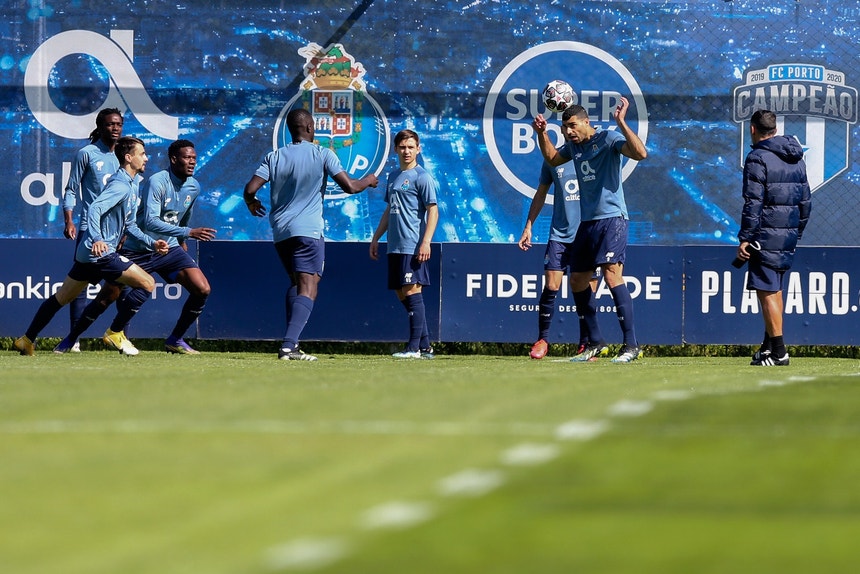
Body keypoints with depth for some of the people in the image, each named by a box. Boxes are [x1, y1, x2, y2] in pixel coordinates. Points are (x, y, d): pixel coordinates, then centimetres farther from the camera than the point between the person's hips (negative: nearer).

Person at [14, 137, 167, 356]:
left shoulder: (132, 184, 17)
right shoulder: (121, 185, -15)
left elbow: (128, 225, 24)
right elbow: (94, 209, -28)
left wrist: (152, 243, 15)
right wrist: (96, 239, -41)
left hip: (87, 254, 11)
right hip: (101, 253, -11)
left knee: (61, 298, 17)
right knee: (147, 283, -10)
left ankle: (27, 340, 23)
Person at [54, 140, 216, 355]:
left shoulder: (193, 187, 1)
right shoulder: (157, 182, -21)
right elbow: (150, 222, -32)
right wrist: (188, 232, -36)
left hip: (168, 249, 6)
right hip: (138, 249, -6)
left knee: (202, 289, -12)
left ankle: (175, 341, 2)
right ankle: (70, 339, 16)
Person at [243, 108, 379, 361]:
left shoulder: (274, 157, 6)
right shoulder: (323, 155, -3)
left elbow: (250, 189, -2)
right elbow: (350, 186, -7)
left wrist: (252, 203, 21)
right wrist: (368, 180, 14)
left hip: (280, 232, 5)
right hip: (308, 231, -5)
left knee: (296, 284, 21)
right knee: (308, 289, -9)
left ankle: (291, 342, 11)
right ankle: (289, 346, -26)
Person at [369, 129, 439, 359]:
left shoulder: (422, 177, -5)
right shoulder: (393, 177, 18)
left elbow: (433, 211, -10)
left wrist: (426, 242, -19)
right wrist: (376, 238, 23)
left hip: (413, 246, -8)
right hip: (395, 246, 8)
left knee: (411, 291, -10)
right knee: (401, 294, 8)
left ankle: (415, 347, -8)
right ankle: (425, 346, 13)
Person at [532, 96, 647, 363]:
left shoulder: (609, 139, -10)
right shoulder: (573, 145, 13)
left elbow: (641, 153, -25)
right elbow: (552, 159, 33)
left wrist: (621, 122, -30)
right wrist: (541, 133, 19)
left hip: (611, 218, -9)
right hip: (587, 221, 9)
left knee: (612, 274, -20)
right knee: (577, 281, 10)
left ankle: (631, 345, -21)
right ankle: (596, 343, 23)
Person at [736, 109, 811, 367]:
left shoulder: (758, 159, -10)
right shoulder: (796, 159, 14)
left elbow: (753, 202, -16)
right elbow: (806, 201, 16)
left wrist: (745, 238, -14)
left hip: (766, 235, -8)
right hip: (789, 235, 8)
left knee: (767, 290, -6)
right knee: (774, 289, 19)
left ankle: (778, 352, -8)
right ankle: (769, 345, 26)